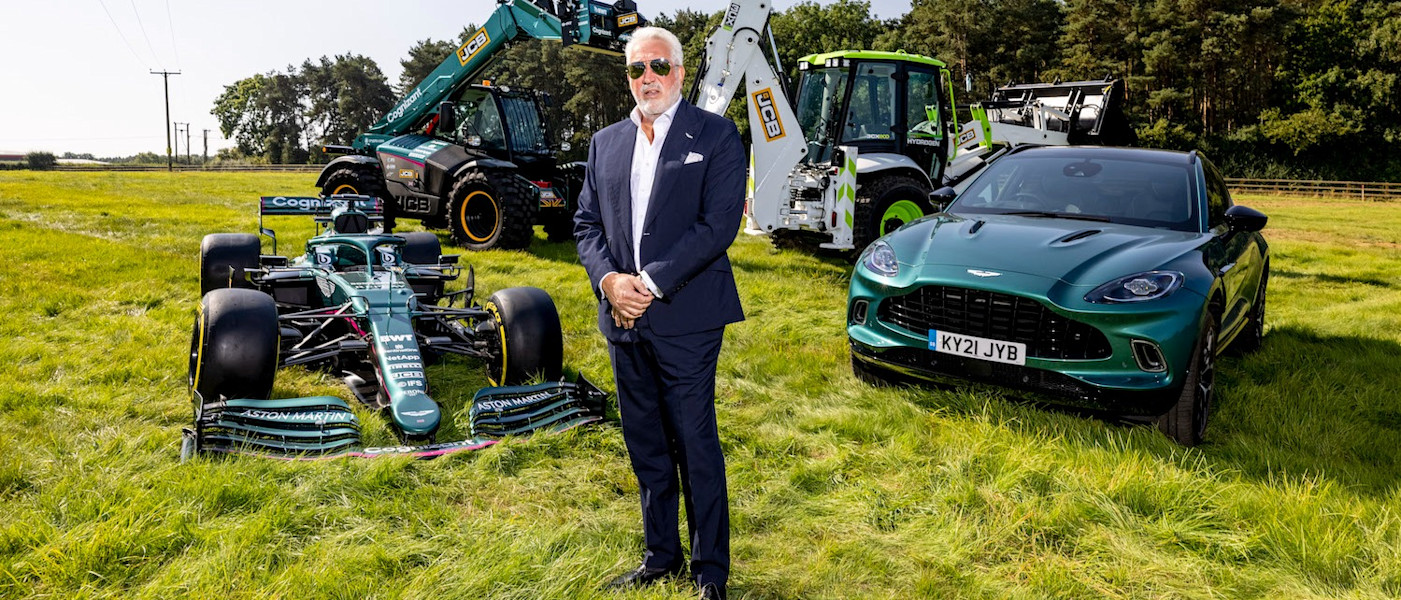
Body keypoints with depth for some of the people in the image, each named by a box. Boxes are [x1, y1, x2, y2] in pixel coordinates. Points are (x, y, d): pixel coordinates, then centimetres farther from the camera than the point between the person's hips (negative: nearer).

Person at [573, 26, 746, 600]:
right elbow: (586, 223, 11)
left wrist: (650, 283, -16)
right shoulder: (605, 142, 15)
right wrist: (609, 279, -8)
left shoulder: (716, 136, -2)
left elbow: (718, 225, -12)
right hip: (623, 319, 6)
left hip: (684, 319, -5)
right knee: (645, 447, 15)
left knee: (695, 447, 2)